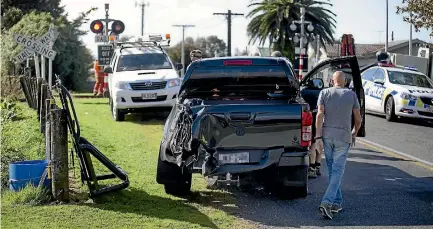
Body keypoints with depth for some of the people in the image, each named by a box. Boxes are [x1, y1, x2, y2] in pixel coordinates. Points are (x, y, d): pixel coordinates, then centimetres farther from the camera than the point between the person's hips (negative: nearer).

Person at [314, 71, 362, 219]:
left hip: (327, 135, 2)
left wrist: (318, 136, -8)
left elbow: (320, 114, -7)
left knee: (331, 169, 14)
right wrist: (354, 134, 24)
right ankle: (327, 202, -17)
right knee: (338, 170, -4)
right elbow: (358, 119, 7)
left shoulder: (324, 93, 4)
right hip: (343, 136, -2)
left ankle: (337, 203, 20)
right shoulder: (351, 94, 5)